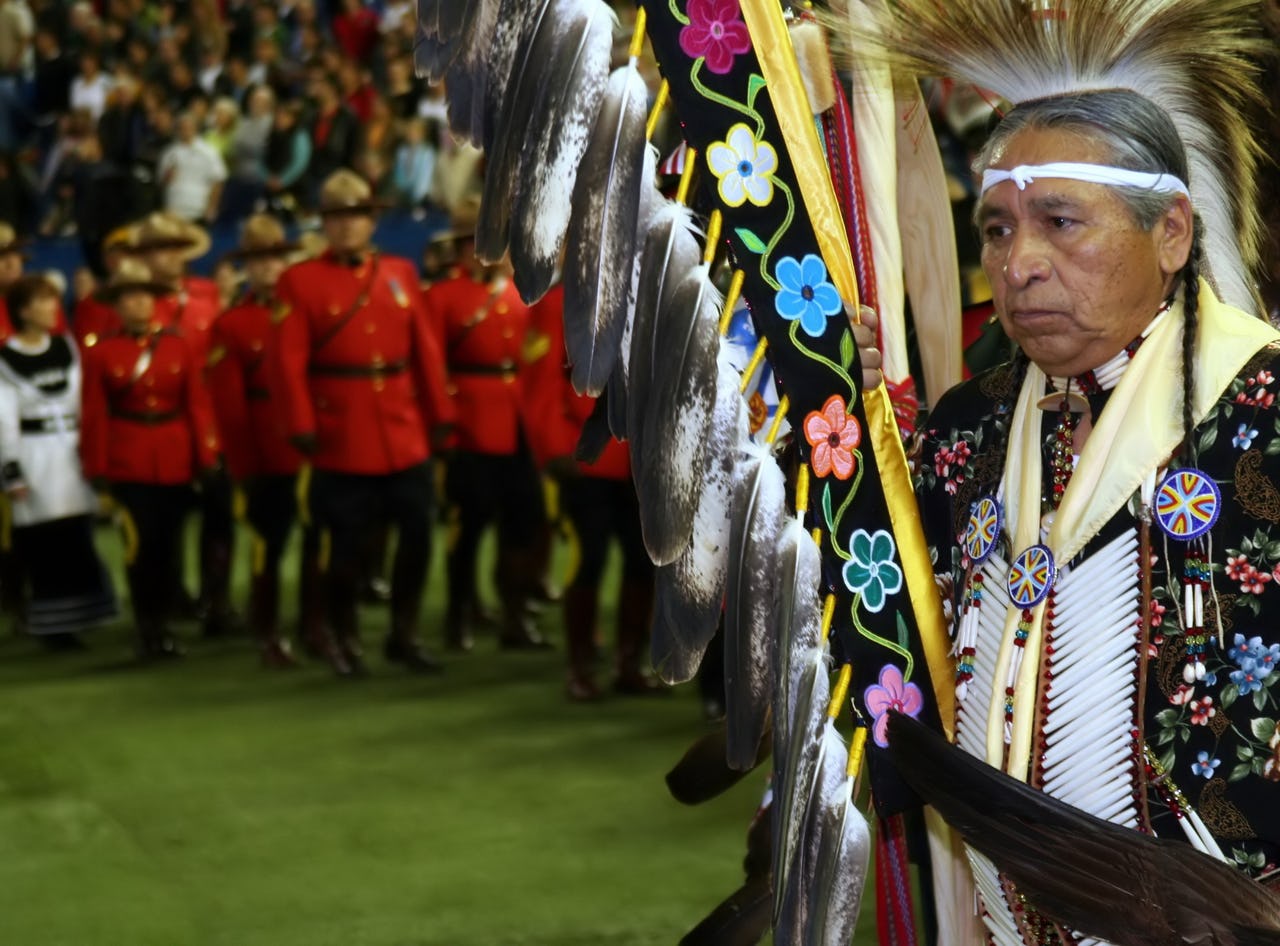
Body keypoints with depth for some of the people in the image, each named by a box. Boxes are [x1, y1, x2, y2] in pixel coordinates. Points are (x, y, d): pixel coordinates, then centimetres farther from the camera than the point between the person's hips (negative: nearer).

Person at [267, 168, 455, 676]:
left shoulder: (401, 273, 11)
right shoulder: (300, 281, -2)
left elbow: (425, 349, 10)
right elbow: (286, 361, -8)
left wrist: (439, 414, 7)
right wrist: (302, 427, -15)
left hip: (406, 436, 4)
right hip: (343, 440, -4)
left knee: (418, 535, 5)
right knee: (347, 544, 2)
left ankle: (404, 635, 20)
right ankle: (341, 636, 21)